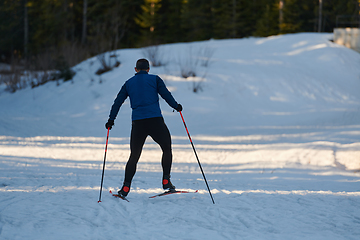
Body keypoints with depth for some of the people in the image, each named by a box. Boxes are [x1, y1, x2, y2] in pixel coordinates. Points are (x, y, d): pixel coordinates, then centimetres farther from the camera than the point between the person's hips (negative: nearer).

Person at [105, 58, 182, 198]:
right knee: (167, 150, 15)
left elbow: (118, 102, 13)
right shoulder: (154, 79, 7)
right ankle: (166, 181, 4)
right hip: (155, 120, -2)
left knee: (134, 155, 11)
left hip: (137, 123, 3)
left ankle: (126, 187, 1)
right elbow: (166, 94, 1)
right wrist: (176, 106, 17)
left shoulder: (129, 83, 15)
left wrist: (111, 120, 20)